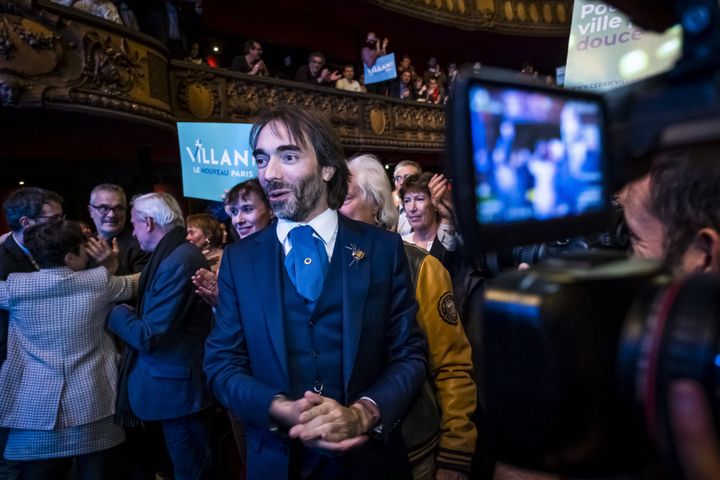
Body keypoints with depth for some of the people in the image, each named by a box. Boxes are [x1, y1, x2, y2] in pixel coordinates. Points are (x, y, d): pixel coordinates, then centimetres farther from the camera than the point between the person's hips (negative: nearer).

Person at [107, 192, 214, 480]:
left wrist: (114, 311, -6)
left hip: (176, 385, -10)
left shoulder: (177, 262, -23)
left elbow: (149, 337, -22)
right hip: (178, 379, 10)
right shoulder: (177, 254, 8)